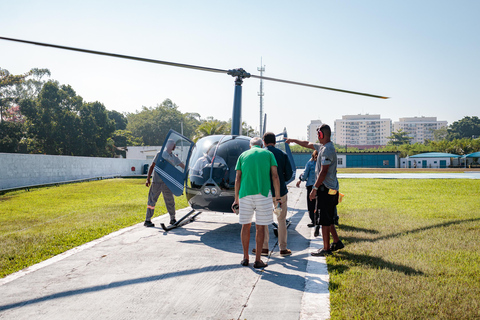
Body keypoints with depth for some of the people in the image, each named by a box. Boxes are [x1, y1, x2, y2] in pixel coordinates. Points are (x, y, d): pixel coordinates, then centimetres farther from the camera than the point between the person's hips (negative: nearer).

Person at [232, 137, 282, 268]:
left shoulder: (243, 155, 13)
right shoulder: (268, 154, 10)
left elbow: (237, 179, 8)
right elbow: (275, 176, 1)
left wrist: (236, 199, 11)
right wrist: (278, 197, 3)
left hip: (245, 193, 2)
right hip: (263, 193, -2)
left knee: (246, 226, 12)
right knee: (260, 227, 5)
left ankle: (245, 258, 19)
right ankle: (257, 260, 7)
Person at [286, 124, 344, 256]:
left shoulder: (327, 150, -17)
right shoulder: (322, 147, 14)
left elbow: (323, 172, -21)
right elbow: (308, 144, 31)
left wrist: (315, 188, -18)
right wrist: (293, 140, 38)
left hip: (326, 190, -10)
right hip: (331, 190, 10)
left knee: (324, 220, -3)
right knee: (328, 219, 17)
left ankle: (326, 249, 3)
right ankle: (337, 242, 25)